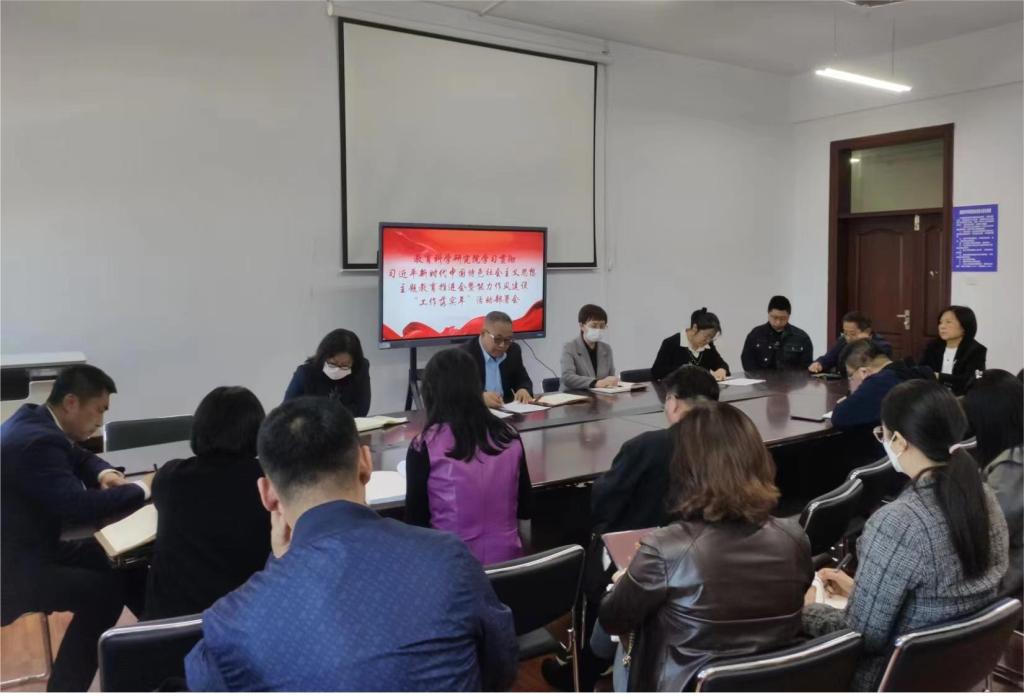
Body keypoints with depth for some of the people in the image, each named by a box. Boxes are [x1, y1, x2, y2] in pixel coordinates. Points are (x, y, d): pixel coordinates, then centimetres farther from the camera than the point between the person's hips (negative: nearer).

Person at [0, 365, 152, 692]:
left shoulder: (35, 419, 3)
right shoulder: (36, 441, -29)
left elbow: (78, 457, 19)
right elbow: (80, 505, -35)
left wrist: (104, 473, -2)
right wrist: (142, 488, -21)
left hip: (29, 544, 10)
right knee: (104, 591, -22)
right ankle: (64, 688, -7)